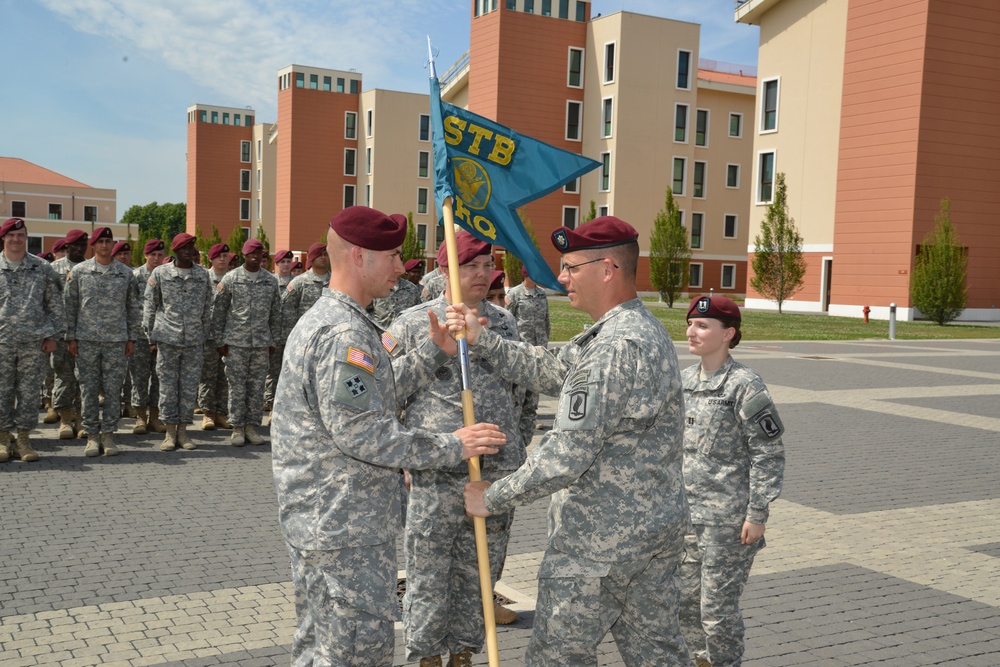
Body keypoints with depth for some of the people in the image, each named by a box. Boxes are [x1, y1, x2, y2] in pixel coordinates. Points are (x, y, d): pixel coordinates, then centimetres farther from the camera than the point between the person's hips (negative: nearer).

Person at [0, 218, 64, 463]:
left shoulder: (42, 268, 6)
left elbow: (55, 303, 9)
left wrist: (52, 335, 4)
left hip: (33, 341, 0)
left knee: (29, 391, 3)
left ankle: (23, 438, 13)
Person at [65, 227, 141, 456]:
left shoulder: (125, 273, 7)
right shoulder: (79, 271, 4)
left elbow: (133, 307, 9)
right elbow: (70, 306, 6)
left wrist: (132, 338, 5)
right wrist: (70, 337, 1)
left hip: (116, 340, 0)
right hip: (86, 340, 0)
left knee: (113, 390, 2)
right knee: (89, 390, 3)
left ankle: (108, 434, 11)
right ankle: (92, 435, 11)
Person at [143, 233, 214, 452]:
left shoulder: (203, 275, 6)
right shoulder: (160, 273, 0)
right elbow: (149, 306, 5)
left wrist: (204, 337, 11)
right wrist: (151, 337, 2)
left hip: (194, 341, 2)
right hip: (167, 339, -2)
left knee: (190, 386, 5)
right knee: (168, 386, 2)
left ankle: (183, 431, 14)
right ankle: (170, 432, 11)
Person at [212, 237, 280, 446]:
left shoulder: (271, 281, 7)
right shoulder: (230, 278, 1)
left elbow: (275, 313, 12)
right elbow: (218, 311, 3)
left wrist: (273, 341, 9)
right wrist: (220, 341, 0)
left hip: (261, 343, 2)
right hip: (236, 341, -2)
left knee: (257, 386, 5)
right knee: (237, 386, 0)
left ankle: (252, 425, 14)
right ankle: (237, 428, 8)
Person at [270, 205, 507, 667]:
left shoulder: (325, 318, 14)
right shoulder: (343, 333, -21)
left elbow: (375, 391, 17)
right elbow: (360, 432, -26)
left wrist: (434, 351, 8)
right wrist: (451, 447, -19)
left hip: (318, 520, 11)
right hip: (343, 528, -11)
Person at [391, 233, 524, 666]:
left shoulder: (504, 323, 9)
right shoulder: (413, 323, -3)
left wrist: (516, 457, 18)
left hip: (497, 472, 4)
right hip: (435, 474, -3)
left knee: (478, 576, 14)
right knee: (428, 577, 6)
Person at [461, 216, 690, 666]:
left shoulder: (616, 348, -24)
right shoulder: (643, 329, 10)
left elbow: (565, 458, -25)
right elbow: (548, 373, 14)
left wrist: (492, 498, -13)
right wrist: (480, 338, 8)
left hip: (600, 539, -10)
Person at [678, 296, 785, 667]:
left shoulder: (744, 386, -14)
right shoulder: (685, 380, 6)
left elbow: (769, 453, -13)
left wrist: (757, 514, -14)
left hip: (728, 519, -7)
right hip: (686, 513, 7)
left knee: (718, 606, 2)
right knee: (685, 599, 17)